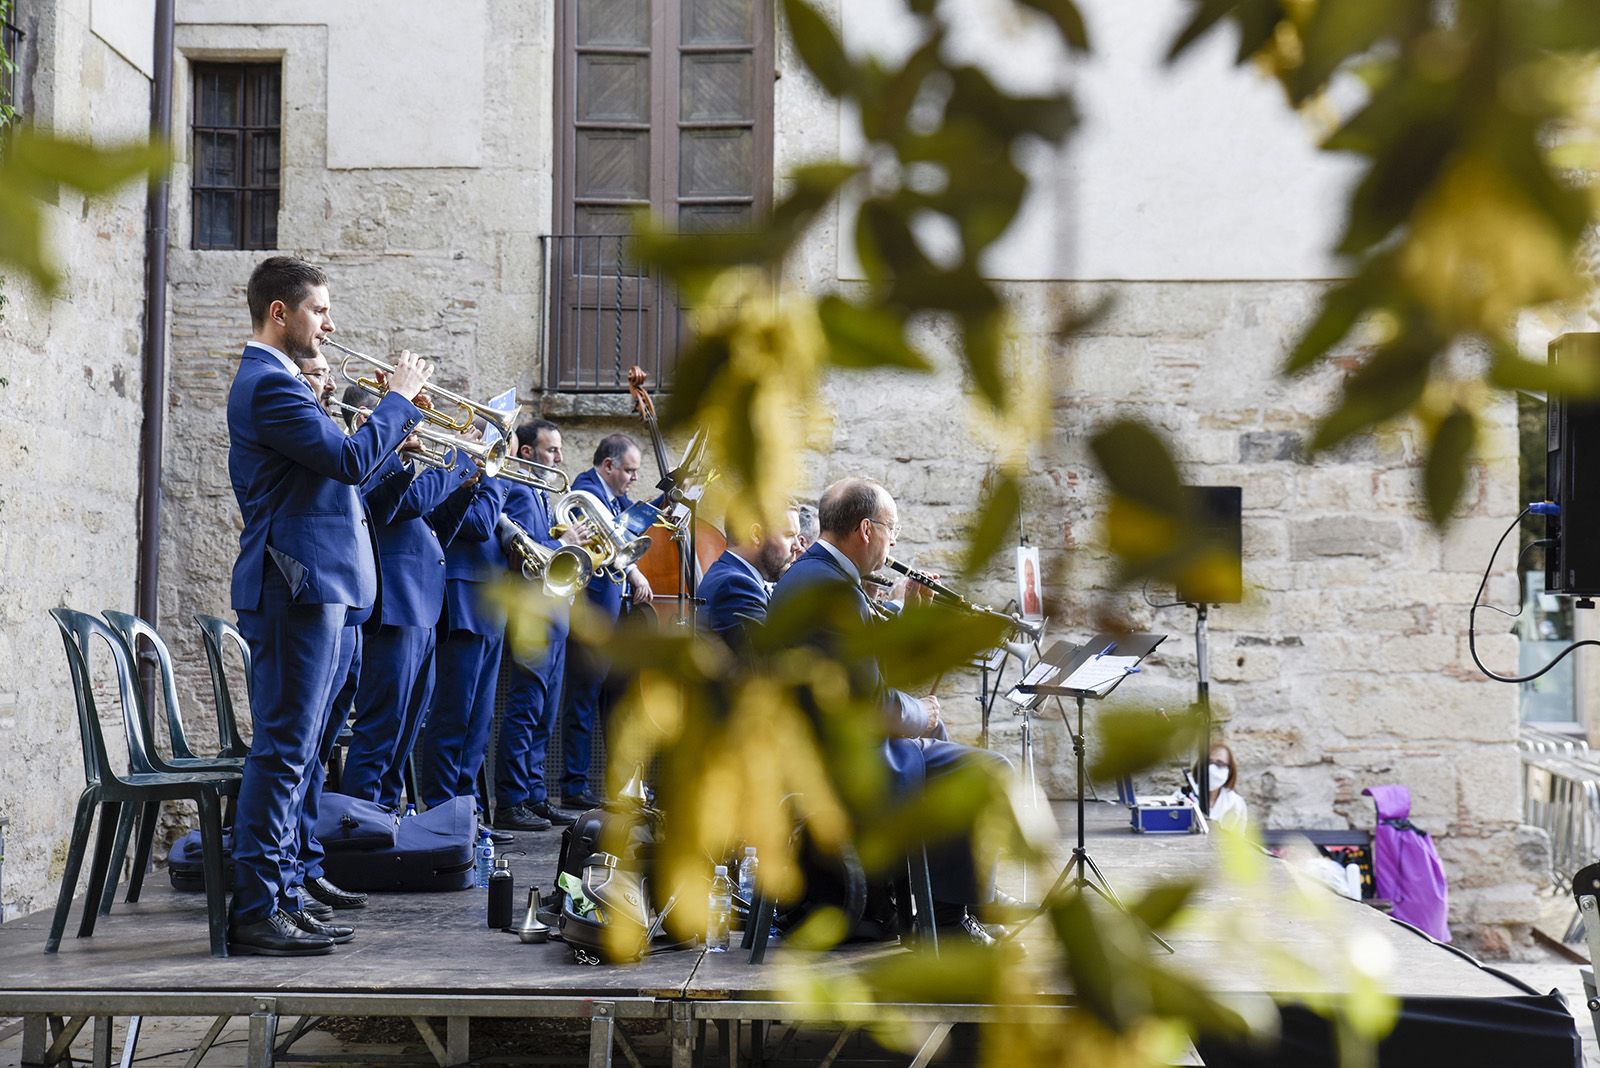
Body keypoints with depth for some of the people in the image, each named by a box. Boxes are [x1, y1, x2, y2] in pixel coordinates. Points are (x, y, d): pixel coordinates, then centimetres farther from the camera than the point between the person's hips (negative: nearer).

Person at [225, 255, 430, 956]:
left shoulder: (272, 380, 21)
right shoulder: (269, 383, -14)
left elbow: (334, 465, 22)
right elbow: (352, 460, -21)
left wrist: (396, 423, 13)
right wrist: (400, 398, -8)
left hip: (310, 586, 11)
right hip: (296, 584, -11)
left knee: (288, 751, 13)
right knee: (281, 749, -9)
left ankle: (272, 895, 20)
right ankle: (254, 912, -5)